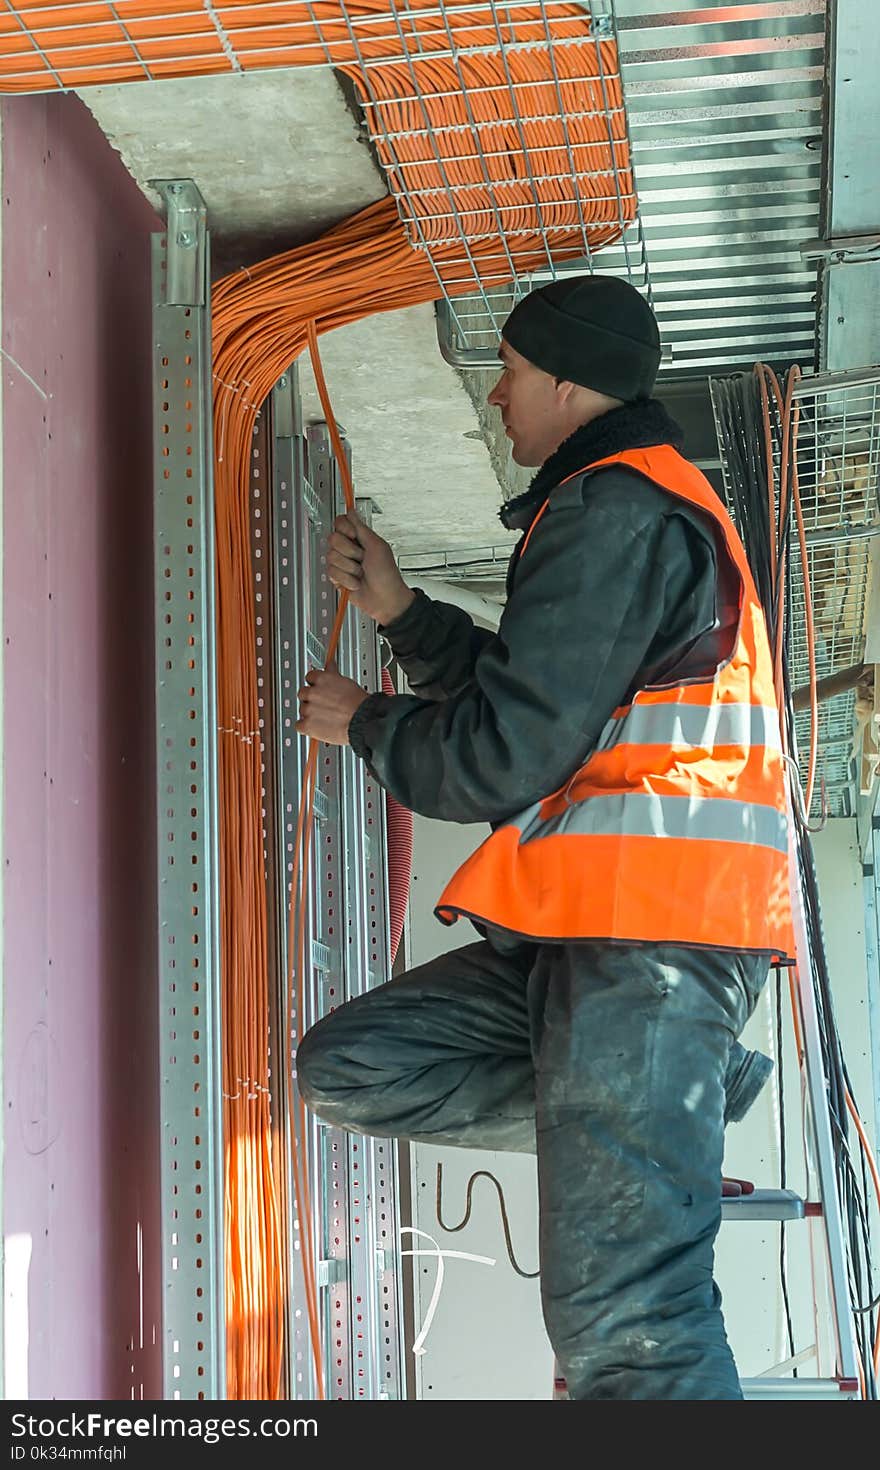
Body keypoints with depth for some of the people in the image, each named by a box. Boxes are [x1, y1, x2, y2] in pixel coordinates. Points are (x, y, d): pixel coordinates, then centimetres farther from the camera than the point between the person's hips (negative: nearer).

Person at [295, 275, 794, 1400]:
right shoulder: (654, 504, 25)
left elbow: (505, 756, -13)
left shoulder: (614, 509, -9)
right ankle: (685, 1086, 3)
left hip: (648, 933, -11)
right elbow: (534, 695, 31)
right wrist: (401, 613, 23)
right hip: (590, 926, 11)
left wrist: (363, 725, 6)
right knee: (349, 1066, 5)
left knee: (623, 1317, -13)